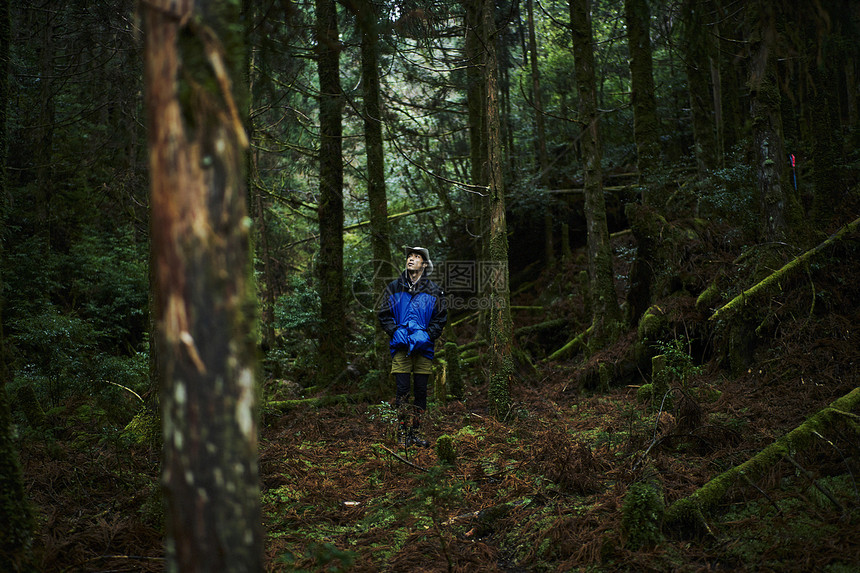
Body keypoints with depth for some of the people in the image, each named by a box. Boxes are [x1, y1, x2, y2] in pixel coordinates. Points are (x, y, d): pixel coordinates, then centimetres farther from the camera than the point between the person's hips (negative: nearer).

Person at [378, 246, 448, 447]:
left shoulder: (434, 291, 5)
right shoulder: (394, 287, 6)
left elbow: (441, 318, 5)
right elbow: (384, 315, 7)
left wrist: (426, 336, -9)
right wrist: (396, 333, -8)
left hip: (423, 347, 1)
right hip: (401, 347, -1)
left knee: (421, 391, 5)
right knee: (402, 390, -4)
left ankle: (415, 432, 16)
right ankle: (402, 432, 4)